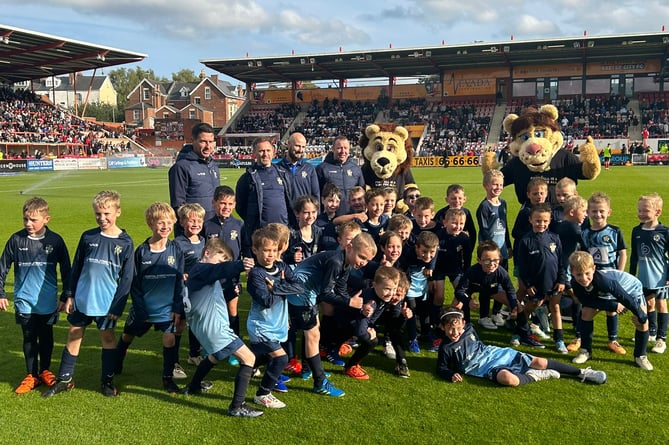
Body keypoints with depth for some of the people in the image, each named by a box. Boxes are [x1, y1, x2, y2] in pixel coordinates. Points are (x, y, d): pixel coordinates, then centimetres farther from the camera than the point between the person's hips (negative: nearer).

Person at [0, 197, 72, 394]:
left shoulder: (55, 241, -7)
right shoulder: (16, 240, -6)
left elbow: (66, 270, 2)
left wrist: (66, 295, 2)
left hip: (48, 301, 0)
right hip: (24, 302, 0)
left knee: (46, 337, 12)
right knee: (29, 338, 8)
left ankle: (45, 371, 30)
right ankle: (31, 375, 21)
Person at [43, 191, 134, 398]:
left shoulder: (125, 243, -6)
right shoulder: (88, 237, 0)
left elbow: (126, 278, -5)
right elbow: (76, 268, 7)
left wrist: (118, 305, -8)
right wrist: (70, 295, 4)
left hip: (107, 302, -2)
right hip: (82, 299, 2)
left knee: (107, 337, 7)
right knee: (74, 336, 10)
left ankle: (107, 380, 21)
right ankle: (64, 379, 24)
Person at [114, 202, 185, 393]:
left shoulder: (175, 250, -7)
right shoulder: (141, 251, -10)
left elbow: (179, 281, -1)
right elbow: (134, 283, -4)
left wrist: (177, 308, -5)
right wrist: (140, 309, -7)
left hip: (167, 307, 0)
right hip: (143, 307, 1)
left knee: (170, 338, -9)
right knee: (127, 335, 18)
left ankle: (168, 378, 8)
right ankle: (116, 366, 45)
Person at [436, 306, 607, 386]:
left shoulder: (469, 330, 8)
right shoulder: (446, 348, -6)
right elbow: (441, 369, -1)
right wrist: (452, 374, -18)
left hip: (498, 353, 5)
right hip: (487, 368, -5)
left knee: (539, 362, -5)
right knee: (509, 379, -39)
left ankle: (582, 373, 7)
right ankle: (532, 376, -9)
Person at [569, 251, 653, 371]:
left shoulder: (604, 280, -47)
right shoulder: (575, 283, -31)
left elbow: (626, 298, -36)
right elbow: (586, 301, -17)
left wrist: (641, 316, -23)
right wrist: (613, 306, -25)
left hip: (631, 288, -4)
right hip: (606, 294, 4)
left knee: (641, 322, -16)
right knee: (586, 312, -11)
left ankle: (640, 356, 9)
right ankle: (585, 351, 4)